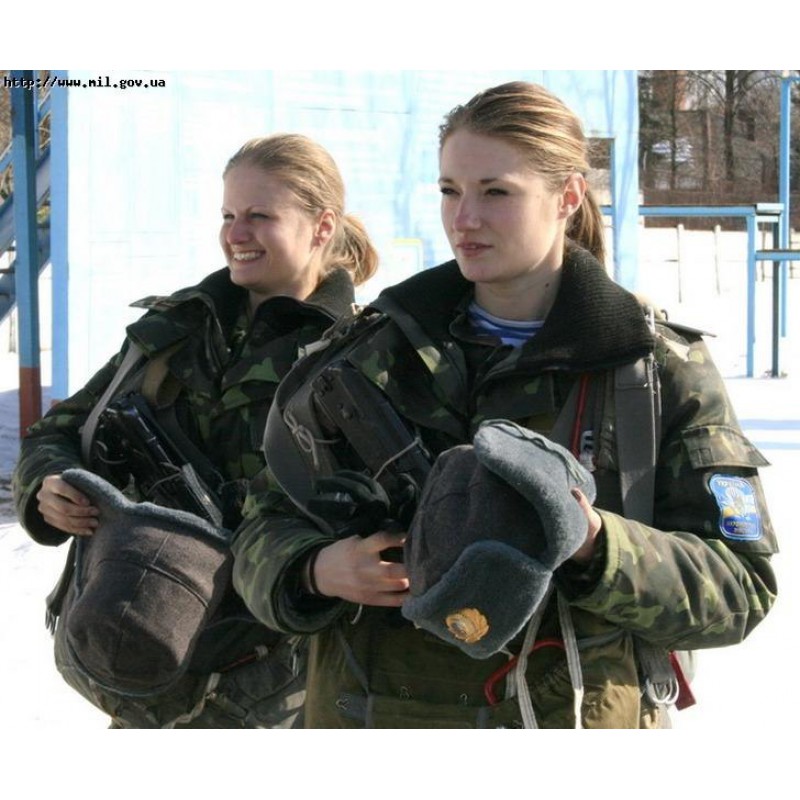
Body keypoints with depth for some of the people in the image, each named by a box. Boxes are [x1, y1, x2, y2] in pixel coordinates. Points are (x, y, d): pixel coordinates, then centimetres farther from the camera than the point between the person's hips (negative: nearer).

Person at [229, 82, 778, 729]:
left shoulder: (664, 367, -2)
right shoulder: (377, 353, 4)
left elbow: (739, 586, -7)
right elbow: (269, 531, 5)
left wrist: (597, 548, -25)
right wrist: (317, 573, -18)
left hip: (583, 719, -1)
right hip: (382, 716, 2)